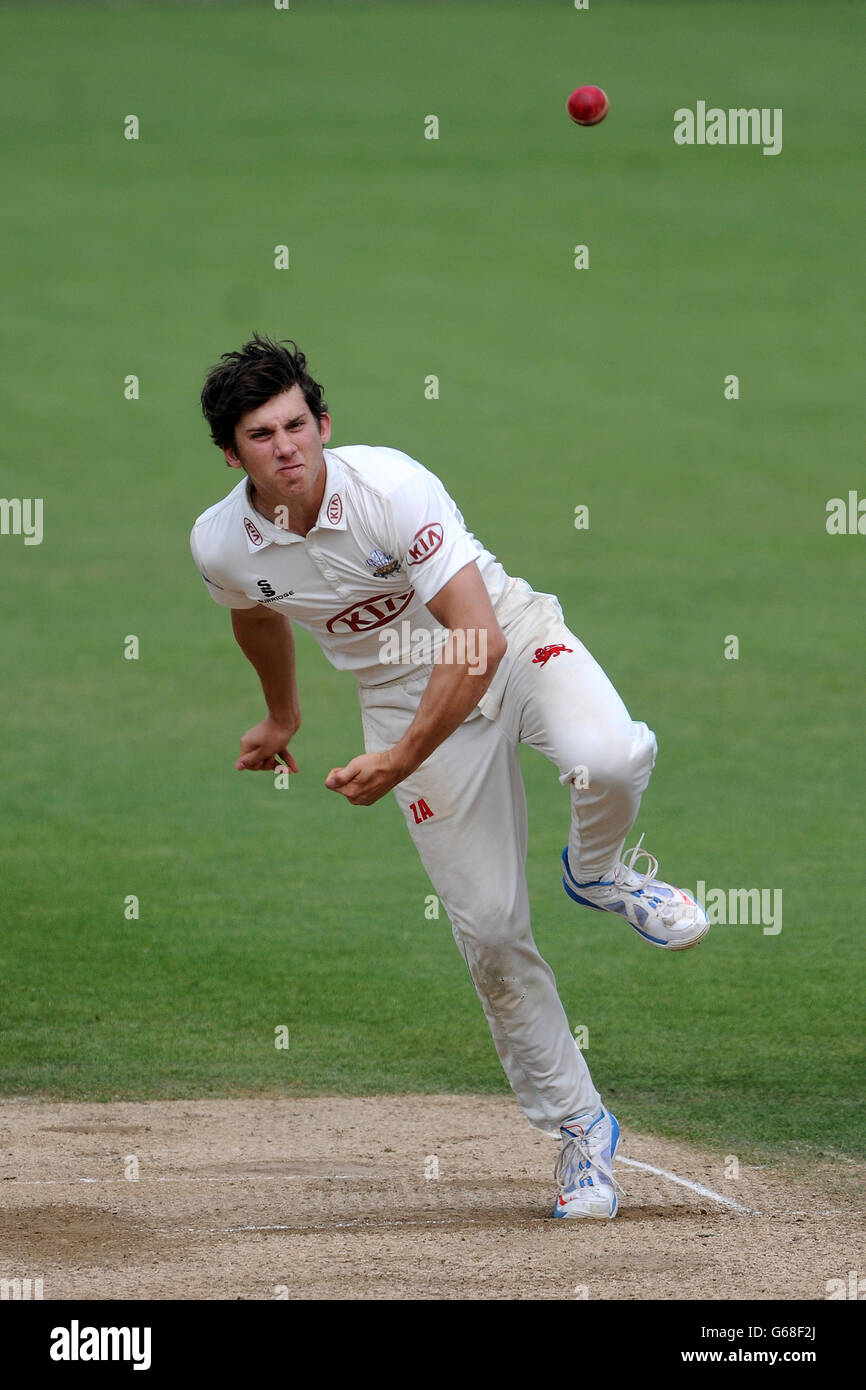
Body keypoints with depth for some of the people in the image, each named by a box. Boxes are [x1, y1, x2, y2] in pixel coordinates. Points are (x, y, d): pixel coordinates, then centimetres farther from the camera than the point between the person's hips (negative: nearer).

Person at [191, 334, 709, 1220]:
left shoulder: (392, 487, -27)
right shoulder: (221, 546, -13)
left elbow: (481, 639, -31)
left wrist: (402, 761, -32)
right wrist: (282, 717, 31)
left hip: (516, 644, -3)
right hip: (410, 694, 3)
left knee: (609, 762, -35)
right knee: (489, 929, -4)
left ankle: (595, 874, 1)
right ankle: (577, 1128, 13)